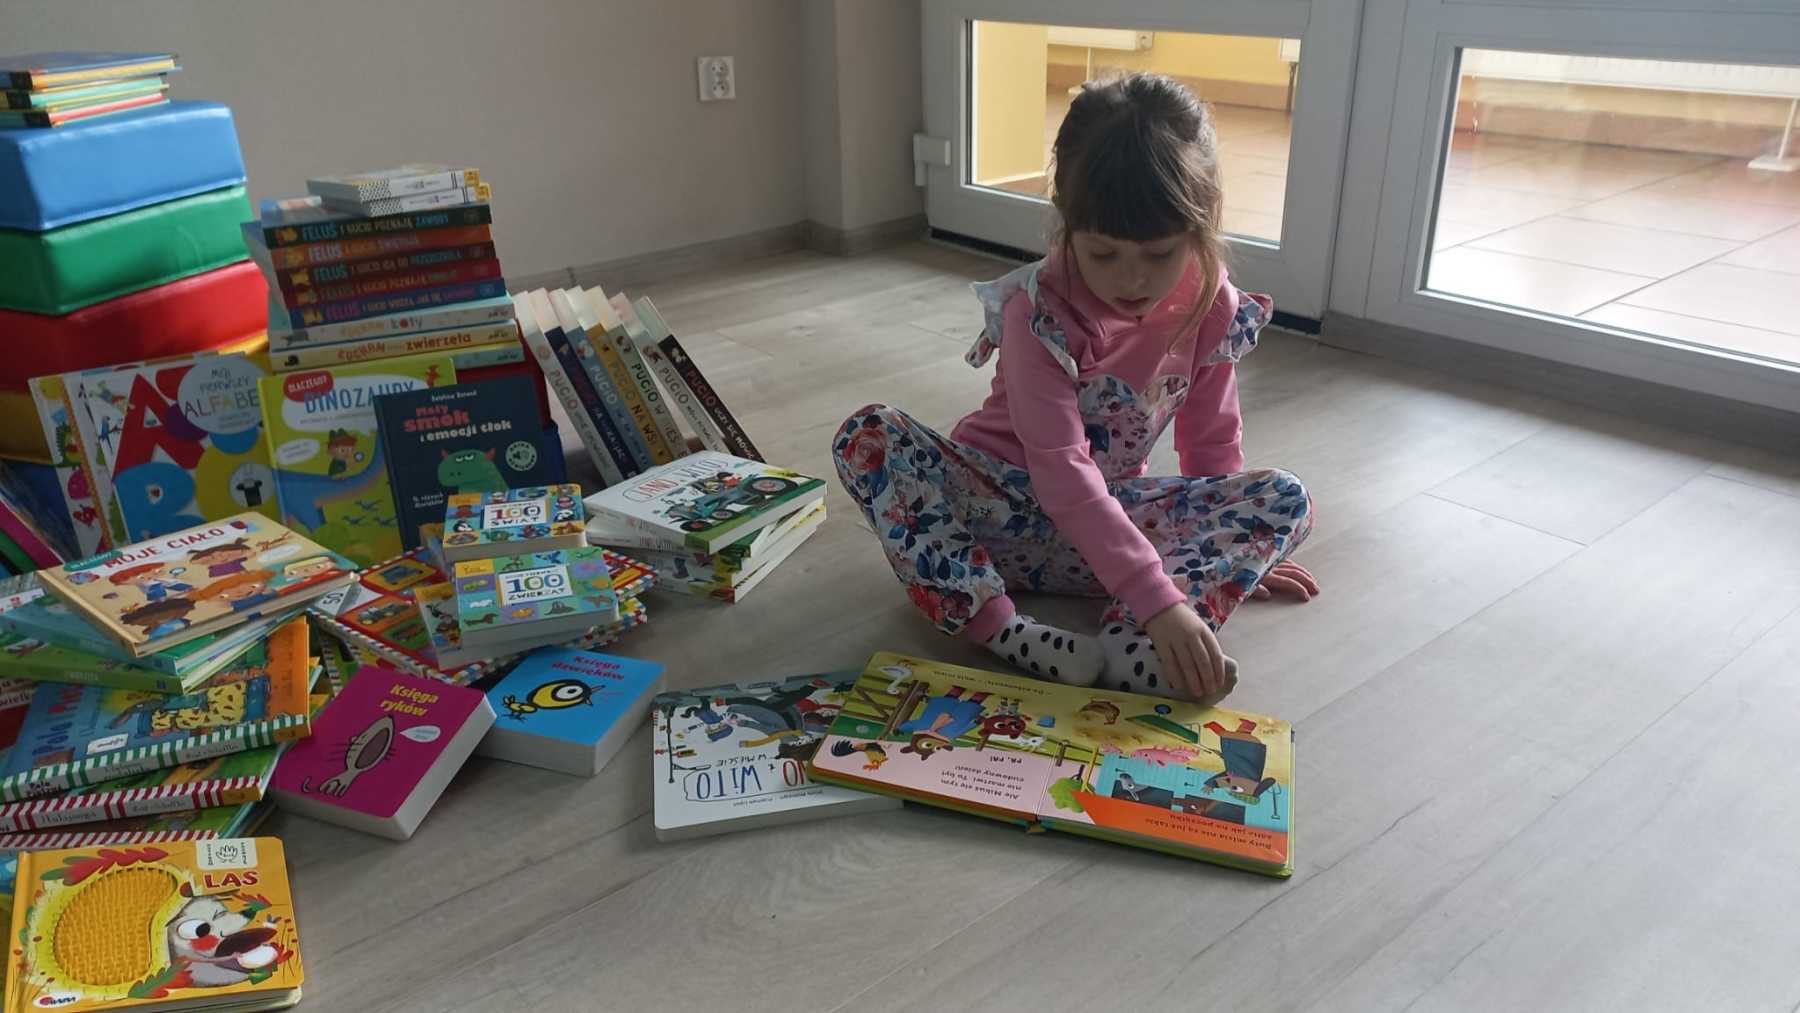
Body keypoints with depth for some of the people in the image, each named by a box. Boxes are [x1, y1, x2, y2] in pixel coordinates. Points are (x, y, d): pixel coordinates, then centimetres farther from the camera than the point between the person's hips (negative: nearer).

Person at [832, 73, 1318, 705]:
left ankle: (1126, 648, -39)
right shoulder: (1039, 312, -23)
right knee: (867, 436, -29)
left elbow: (1212, 440, 7)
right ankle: (1009, 636, -41)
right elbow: (1062, 473, -32)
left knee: (1287, 500, -16)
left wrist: (1233, 551, 14)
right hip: (1005, 503, -4)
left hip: (1110, 512, 4)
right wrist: (1157, 598, -39)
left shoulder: (1212, 306, -8)